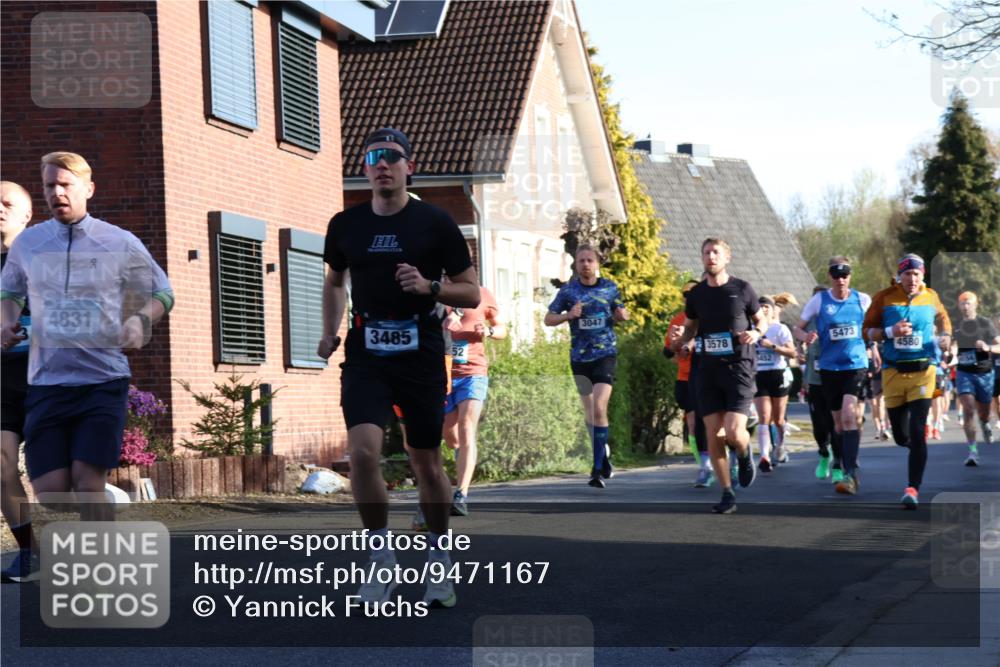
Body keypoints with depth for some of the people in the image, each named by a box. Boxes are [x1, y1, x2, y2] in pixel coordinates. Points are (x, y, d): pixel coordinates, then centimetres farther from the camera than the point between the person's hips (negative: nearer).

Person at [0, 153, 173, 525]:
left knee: (88, 481, -13)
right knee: (49, 492, -3)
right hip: (46, 383, 2)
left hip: (103, 381, -2)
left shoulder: (120, 244, 0)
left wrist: (140, 320, -9)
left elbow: (161, 293, 11)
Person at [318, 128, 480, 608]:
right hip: (365, 356, 1)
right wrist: (329, 332, 12)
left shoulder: (435, 223, -1)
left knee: (426, 464, 7)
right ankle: (381, 560, -2)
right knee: (362, 451, -18)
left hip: (420, 356, -1)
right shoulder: (346, 225, 6)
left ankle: (438, 562, 26)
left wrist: (429, 286, -16)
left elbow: (471, 293, 2)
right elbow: (334, 280, 25)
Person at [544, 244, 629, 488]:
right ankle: (604, 452, 33)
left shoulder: (610, 288, 3)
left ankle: (597, 468, -14)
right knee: (589, 412, 11)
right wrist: (568, 315, -14)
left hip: (605, 354, -2)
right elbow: (548, 319, 4)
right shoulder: (568, 291, 1)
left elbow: (619, 313, 18)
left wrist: (623, 315, -5)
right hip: (579, 357, 2)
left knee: (599, 408, -16)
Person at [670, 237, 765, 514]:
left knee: (734, 432, -15)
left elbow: (761, 320, 10)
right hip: (708, 369, 3)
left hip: (738, 367, -3)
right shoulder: (696, 294, 7)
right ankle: (727, 494, 9)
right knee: (713, 436, -1)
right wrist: (679, 336, -5)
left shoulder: (742, 289, -2)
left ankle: (745, 455, 21)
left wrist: (756, 333, -12)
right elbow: (690, 328, 18)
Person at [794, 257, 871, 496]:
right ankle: (847, 467, 26)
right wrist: (806, 336, -17)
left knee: (849, 416, -19)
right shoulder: (819, 300, 0)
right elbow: (798, 327, 5)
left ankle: (850, 475, -22)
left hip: (856, 365, -2)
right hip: (829, 367, 2)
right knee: (839, 421, 9)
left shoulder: (863, 300, 2)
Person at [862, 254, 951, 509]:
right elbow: (867, 330, 2)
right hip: (893, 372, 1)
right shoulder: (884, 297, -2)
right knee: (901, 436, 8)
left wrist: (946, 336, 4)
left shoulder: (930, 296, 3)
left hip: (923, 371, -1)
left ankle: (913, 488, -12)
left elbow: (942, 317, 24)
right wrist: (890, 332, -17)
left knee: (917, 432, -14)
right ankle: (917, 446, 45)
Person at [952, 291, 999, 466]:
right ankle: (973, 451, -13)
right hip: (964, 373, 0)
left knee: (983, 413, 11)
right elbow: (953, 348, 2)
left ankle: (985, 425, 49)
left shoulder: (986, 324, -2)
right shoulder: (957, 326, 6)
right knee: (968, 410, -15)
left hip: (984, 373, 0)